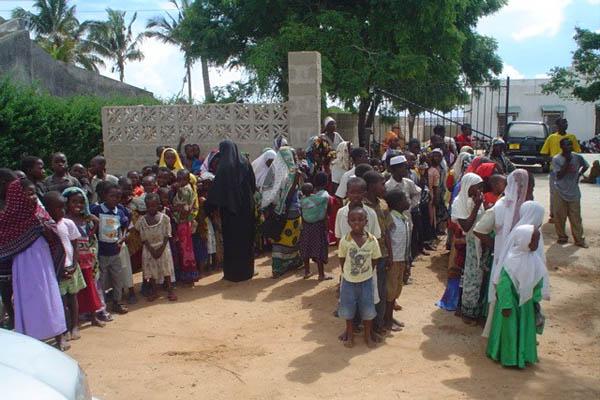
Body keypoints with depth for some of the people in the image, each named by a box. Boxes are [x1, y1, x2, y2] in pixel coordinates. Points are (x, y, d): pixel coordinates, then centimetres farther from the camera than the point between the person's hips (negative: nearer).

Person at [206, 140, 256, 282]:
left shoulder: (224, 167, -14)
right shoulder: (245, 163, -1)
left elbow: (216, 189, -16)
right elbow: (253, 184, 6)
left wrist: (209, 206, -8)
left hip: (230, 208, -4)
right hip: (246, 206, 5)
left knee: (231, 239, 5)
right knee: (246, 238, 14)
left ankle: (233, 273, 12)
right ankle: (247, 270, 23)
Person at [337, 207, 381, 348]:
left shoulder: (372, 240, -14)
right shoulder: (344, 240, -17)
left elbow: (374, 260, -1)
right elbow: (342, 260, -3)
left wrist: (365, 272, 0)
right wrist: (347, 273, -2)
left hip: (366, 280, 1)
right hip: (349, 281, -1)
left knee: (368, 310, 11)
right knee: (348, 310, 12)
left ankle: (368, 336, 32)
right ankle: (350, 335, 33)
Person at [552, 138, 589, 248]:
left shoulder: (577, 157, -2)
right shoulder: (556, 159, -10)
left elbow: (586, 166, 19)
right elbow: (559, 175, -17)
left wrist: (579, 175, 5)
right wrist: (567, 162, -20)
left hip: (574, 193, 2)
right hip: (560, 193, -2)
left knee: (576, 217, 4)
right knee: (559, 217, 4)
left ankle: (579, 239, 11)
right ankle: (562, 237, 19)